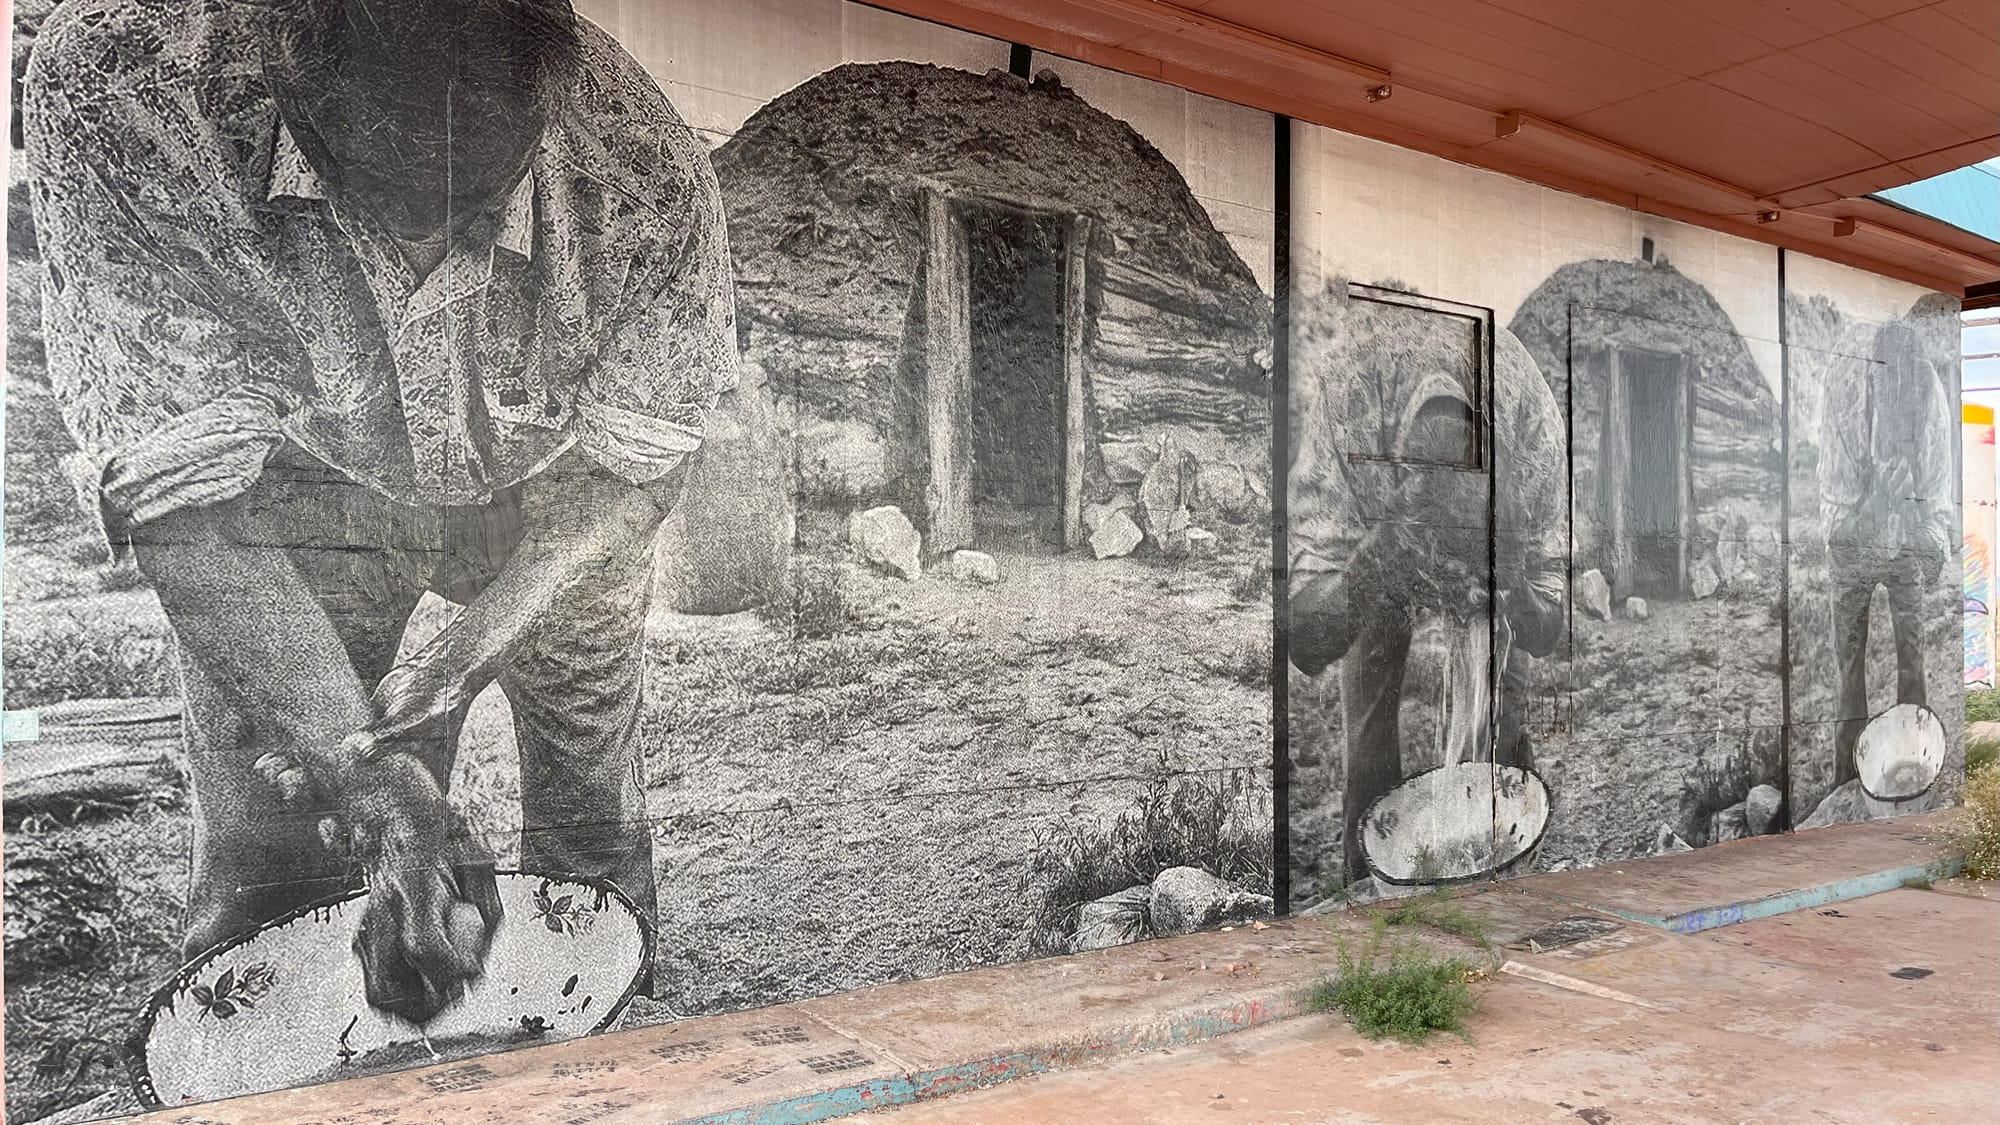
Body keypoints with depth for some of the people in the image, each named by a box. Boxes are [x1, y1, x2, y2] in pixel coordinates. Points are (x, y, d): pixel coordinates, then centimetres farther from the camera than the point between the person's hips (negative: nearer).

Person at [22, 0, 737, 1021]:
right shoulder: (115, 84, -33)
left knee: (589, 796, 6)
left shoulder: (645, 171, -32)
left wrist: (467, 648, -29)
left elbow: (634, 465, -17)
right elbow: (180, 496, -32)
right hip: (313, 479, 0)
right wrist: (373, 787, -39)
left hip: (549, 490, 1)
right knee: (266, 832, -6)